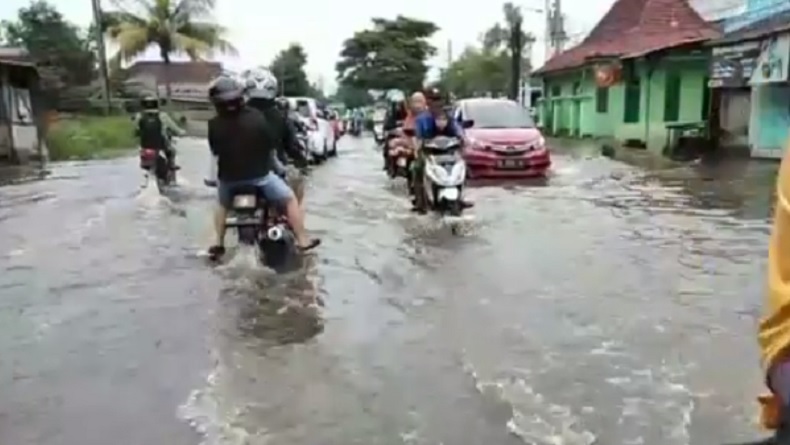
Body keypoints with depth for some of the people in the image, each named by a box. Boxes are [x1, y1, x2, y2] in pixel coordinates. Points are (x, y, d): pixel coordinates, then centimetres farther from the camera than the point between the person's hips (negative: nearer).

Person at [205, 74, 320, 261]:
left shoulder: (214, 125, -11)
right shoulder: (257, 118, -15)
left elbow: (215, 152, -1)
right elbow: (271, 146, -5)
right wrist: (274, 163, 14)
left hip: (229, 177, 3)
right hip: (259, 175, -2)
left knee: (222, 205, 32)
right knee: (290, 199, 14)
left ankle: (219, 244, 31)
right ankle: (302, 241, 14)